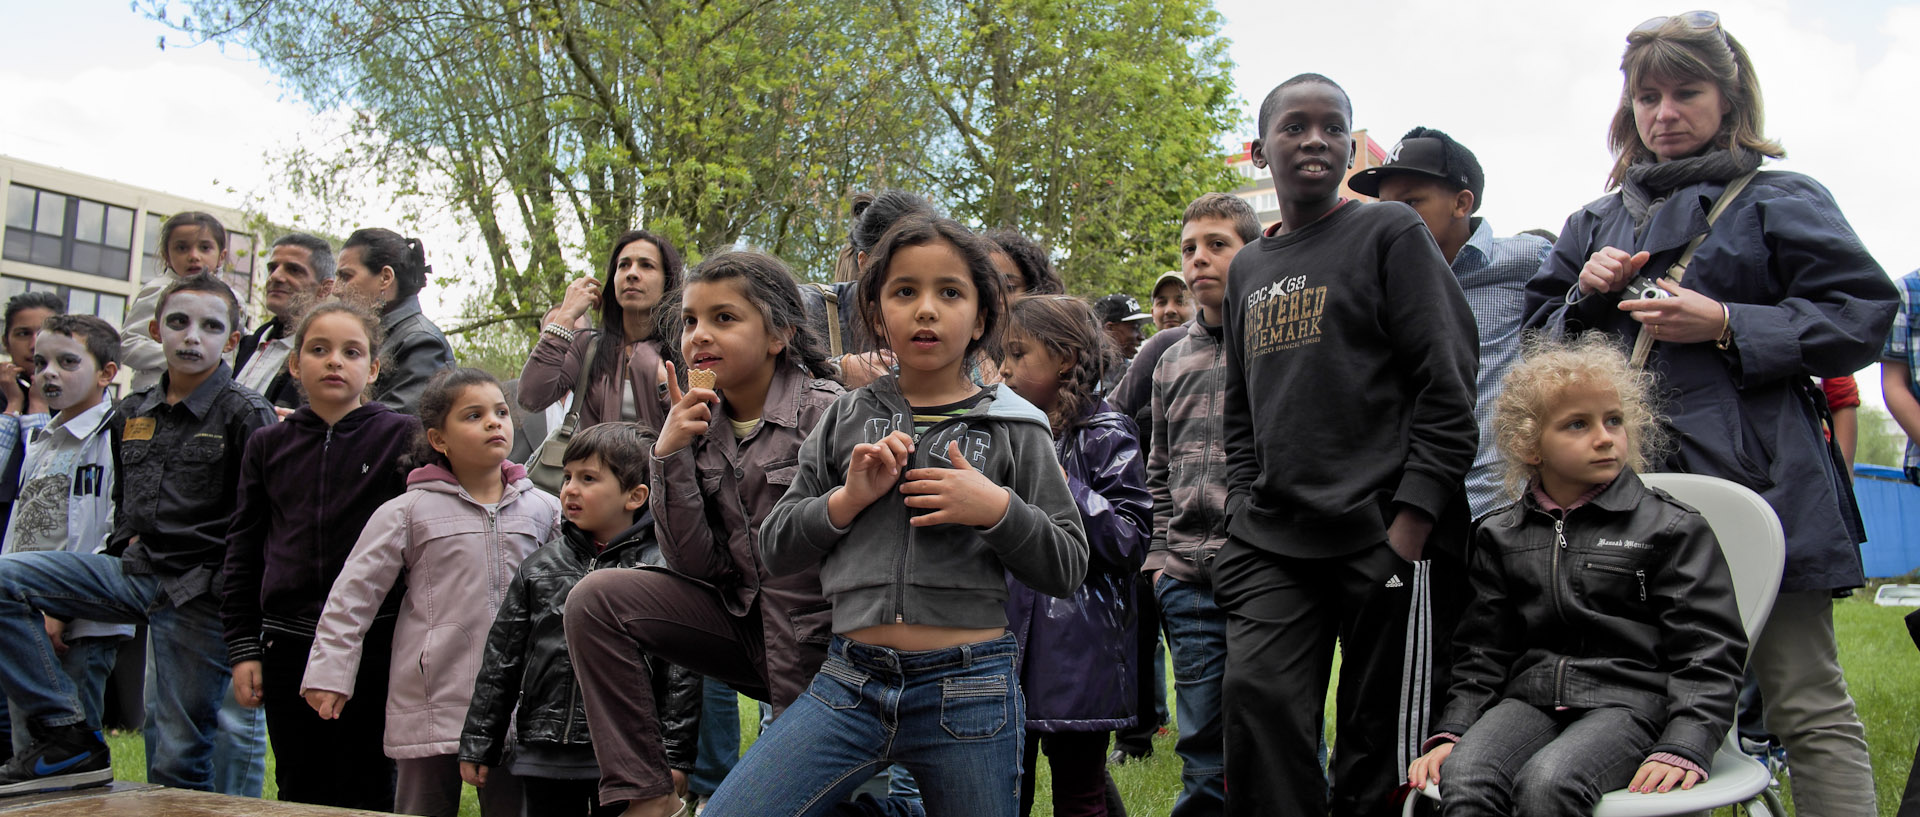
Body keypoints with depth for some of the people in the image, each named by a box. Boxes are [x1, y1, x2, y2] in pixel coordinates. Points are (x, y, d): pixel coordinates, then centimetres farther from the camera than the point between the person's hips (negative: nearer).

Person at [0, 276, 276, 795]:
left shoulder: (246, 416, -7)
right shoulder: (131, 413, 13)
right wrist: (127, 547, 12)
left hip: (197, 592, -6)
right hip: (134, 574, 6)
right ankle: (67, 738, -4)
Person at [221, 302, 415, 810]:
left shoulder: (401, 436, -1)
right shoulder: (268, 445, 9)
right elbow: (243, 553, 11)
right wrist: (242, 648, 7)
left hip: (371, 641, -3)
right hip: (288, 646, 4)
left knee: (365, 792, 3)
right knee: (300, 792, 12)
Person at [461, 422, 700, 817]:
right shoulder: (539, 569, 8)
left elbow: (685, 670, -7)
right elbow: (501, 659, 13)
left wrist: (674, 757, -11)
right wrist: (479, 745, 12)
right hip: (546, 759, 4)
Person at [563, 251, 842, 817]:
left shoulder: (823, 412, -15)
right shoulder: (700, 422, 2)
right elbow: (696, 563, -4)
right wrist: (669, 456, -17)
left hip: (815, 639, -5)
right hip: (738, 617, 5)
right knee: (597, 598, -11)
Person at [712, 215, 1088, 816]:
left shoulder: (1015, 428, 3)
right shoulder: (847, 417, 9)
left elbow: (1067, 568, 4)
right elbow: (775, 550, 9)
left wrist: (998, 509, -13)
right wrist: (847, 499, -8)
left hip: (968, 691, -1)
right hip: (849, 684, 2)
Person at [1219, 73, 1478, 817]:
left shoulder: (1392, 232, 2)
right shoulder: (1247, 268, 18)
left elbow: (1447, 387, -6)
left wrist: (1409, 525, -13)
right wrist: (1243, 514, 9)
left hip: (1384, 534, -4)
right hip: (1273, 541, 4)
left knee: (1379, 737, 1)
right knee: (1256, 694, -10)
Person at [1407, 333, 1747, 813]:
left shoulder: (1673, 529, 4)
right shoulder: (1500, 535, 14)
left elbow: (1707, 656, -1)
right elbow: (1483, 652, 14)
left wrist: (1684, 747, -16)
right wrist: (1449, 732, -1)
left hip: (1628, 696, -3)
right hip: (1530, 696, 3)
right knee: (1463, 777, -30)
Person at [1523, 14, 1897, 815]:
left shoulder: (1781, 201, 6)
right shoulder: (1595, 223, 19)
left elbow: (1862, 313, -1)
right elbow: (1543, 338, 22)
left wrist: (1727, 326, -12)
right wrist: (1588, 295, 1)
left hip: (1755, 481, -4)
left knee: (1807, 703, -2)